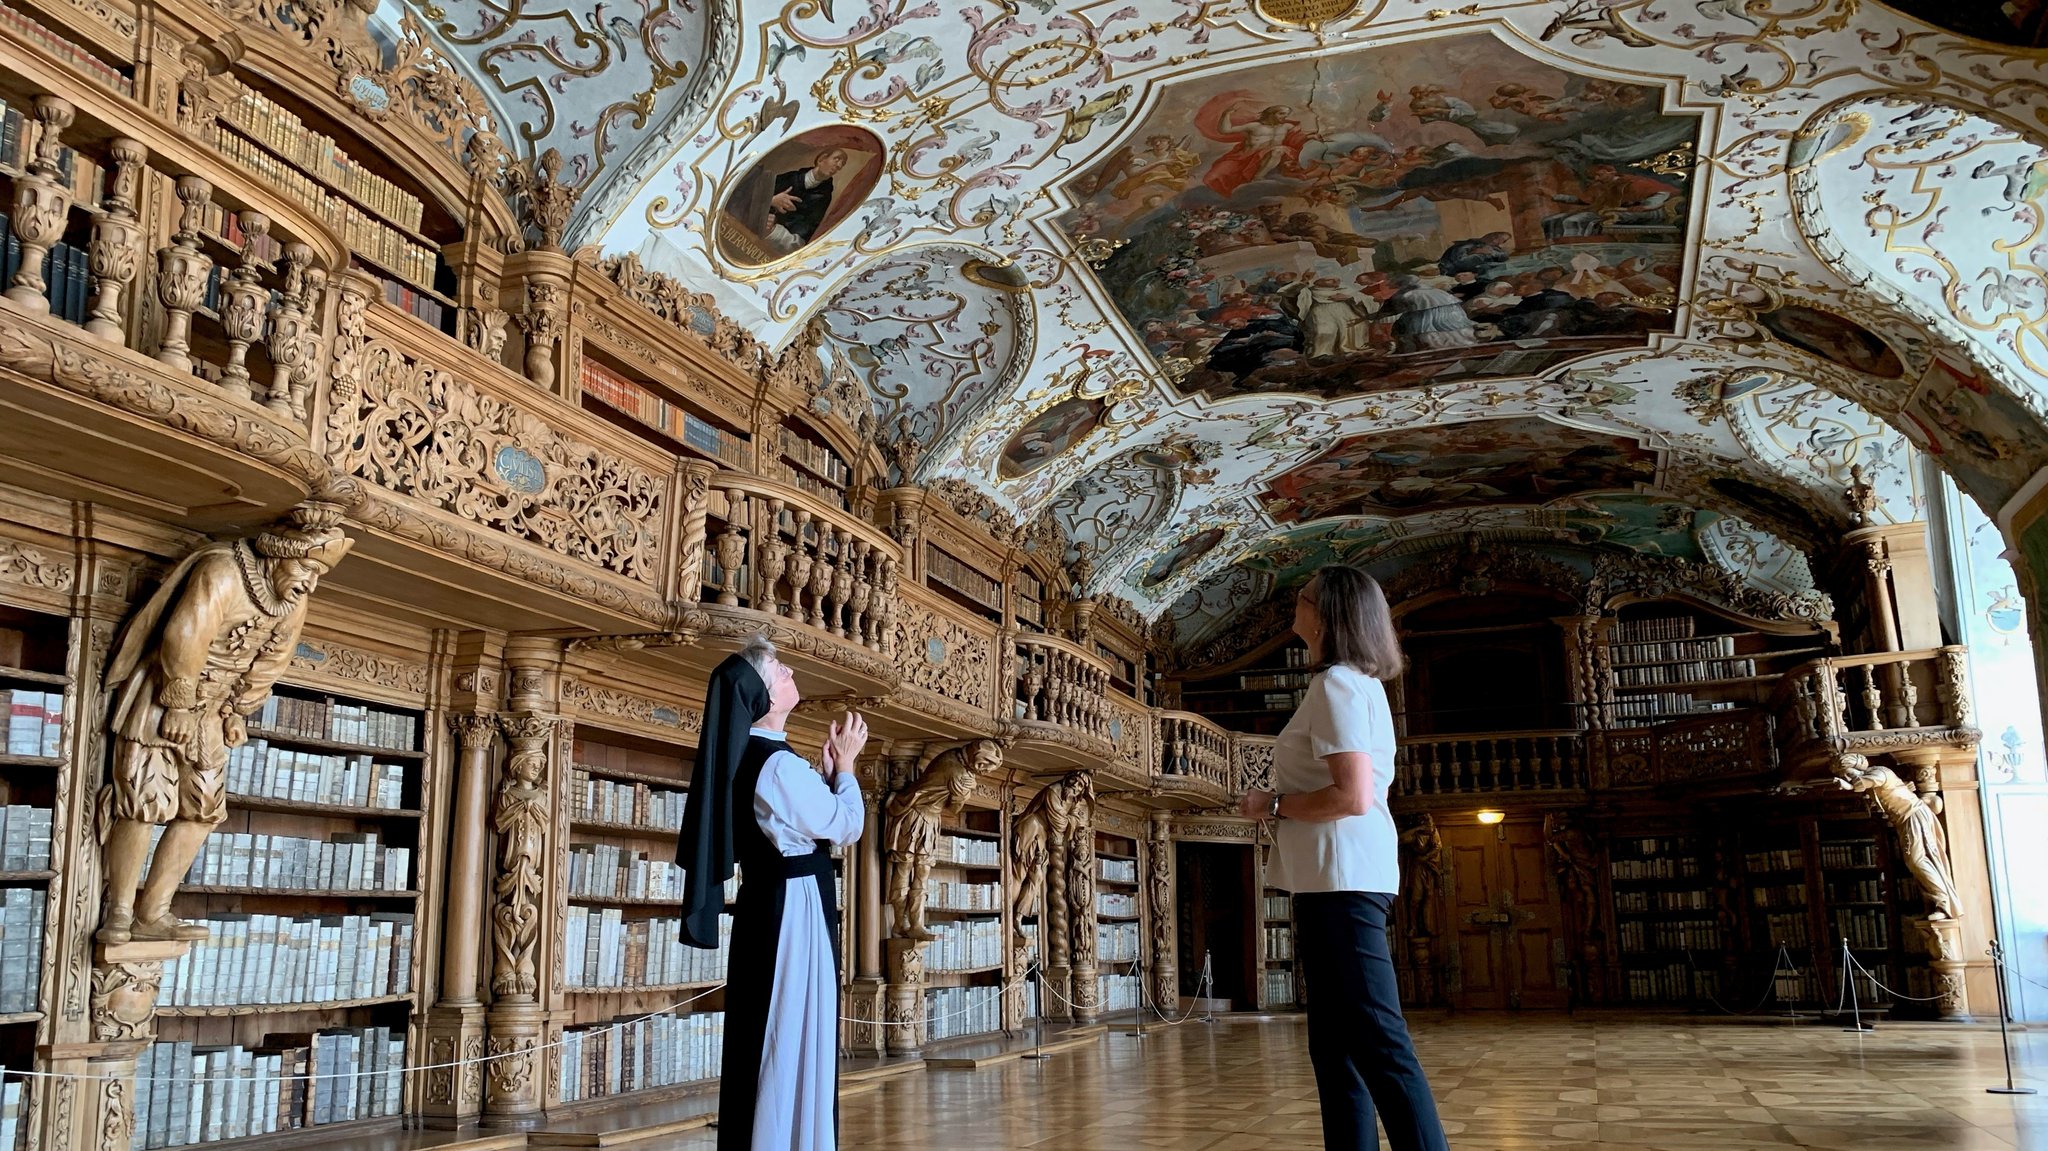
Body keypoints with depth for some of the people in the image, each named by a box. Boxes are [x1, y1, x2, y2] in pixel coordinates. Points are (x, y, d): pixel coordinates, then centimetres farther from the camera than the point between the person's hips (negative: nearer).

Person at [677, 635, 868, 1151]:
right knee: (795, 1038, -1)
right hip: (794, 909, -10)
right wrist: (844, 764, 0)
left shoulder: (747, 757, 10)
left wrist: (828, 769, 13)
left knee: (768, 1039, 16)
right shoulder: (779, 764, -20)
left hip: (768, 905, 10)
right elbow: (846, 828, -12)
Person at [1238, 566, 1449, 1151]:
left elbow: (1352, 797, -21)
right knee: (1336, 1047, 11)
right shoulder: (1363, 685, 20)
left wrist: (1274, 805, -9)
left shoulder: (1336, 684, -10)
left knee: (1378, 1043, -13)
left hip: (1342, 880, -11)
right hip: (1345, 878, 11)